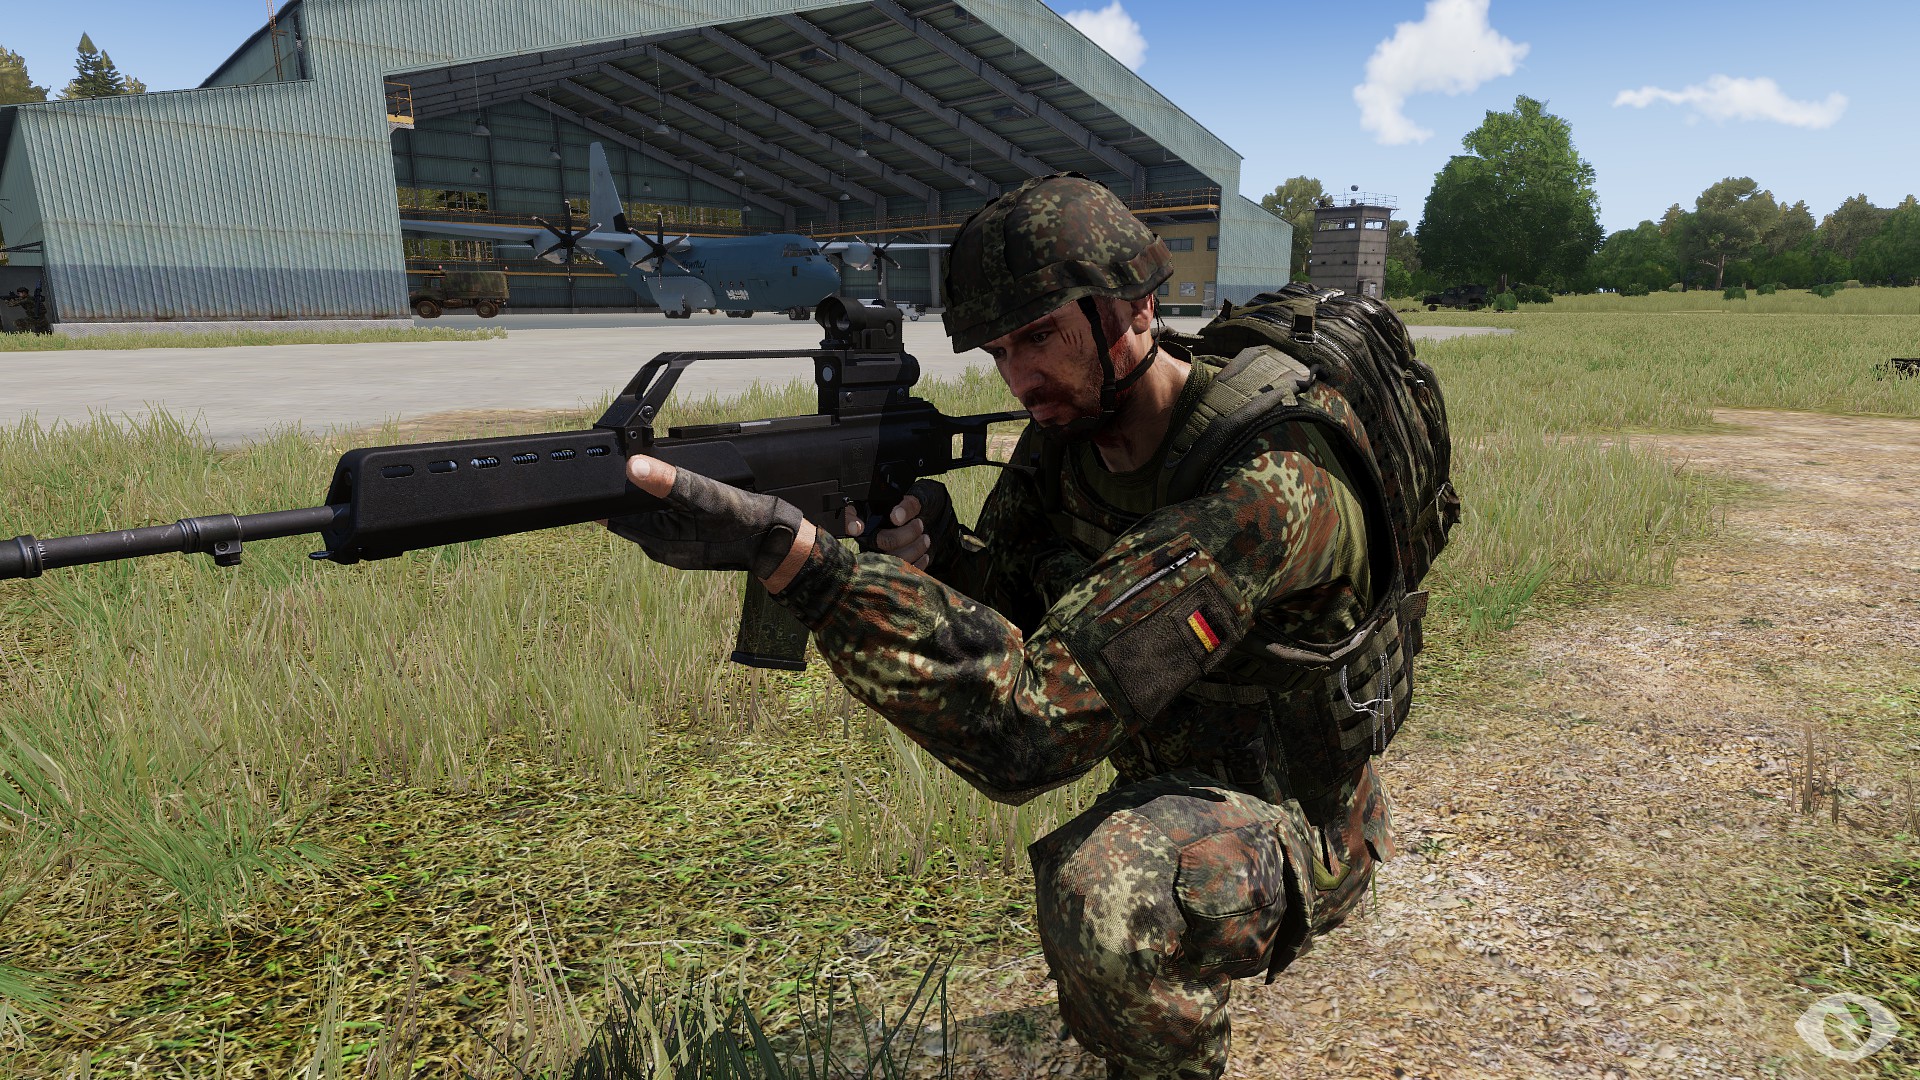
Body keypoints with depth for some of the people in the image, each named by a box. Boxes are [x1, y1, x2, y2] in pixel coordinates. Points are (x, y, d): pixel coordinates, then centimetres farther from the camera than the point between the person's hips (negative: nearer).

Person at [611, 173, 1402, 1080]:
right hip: (1166, 780, 9)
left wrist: (790, 551, -45)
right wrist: (934, 556, -22)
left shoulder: (1267, 484, -32)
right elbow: (1014, 608, 1)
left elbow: (1027, 731, -38)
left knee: (1102, 891, -36)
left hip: (1289, 831, -8)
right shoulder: (1071, 423, -6)